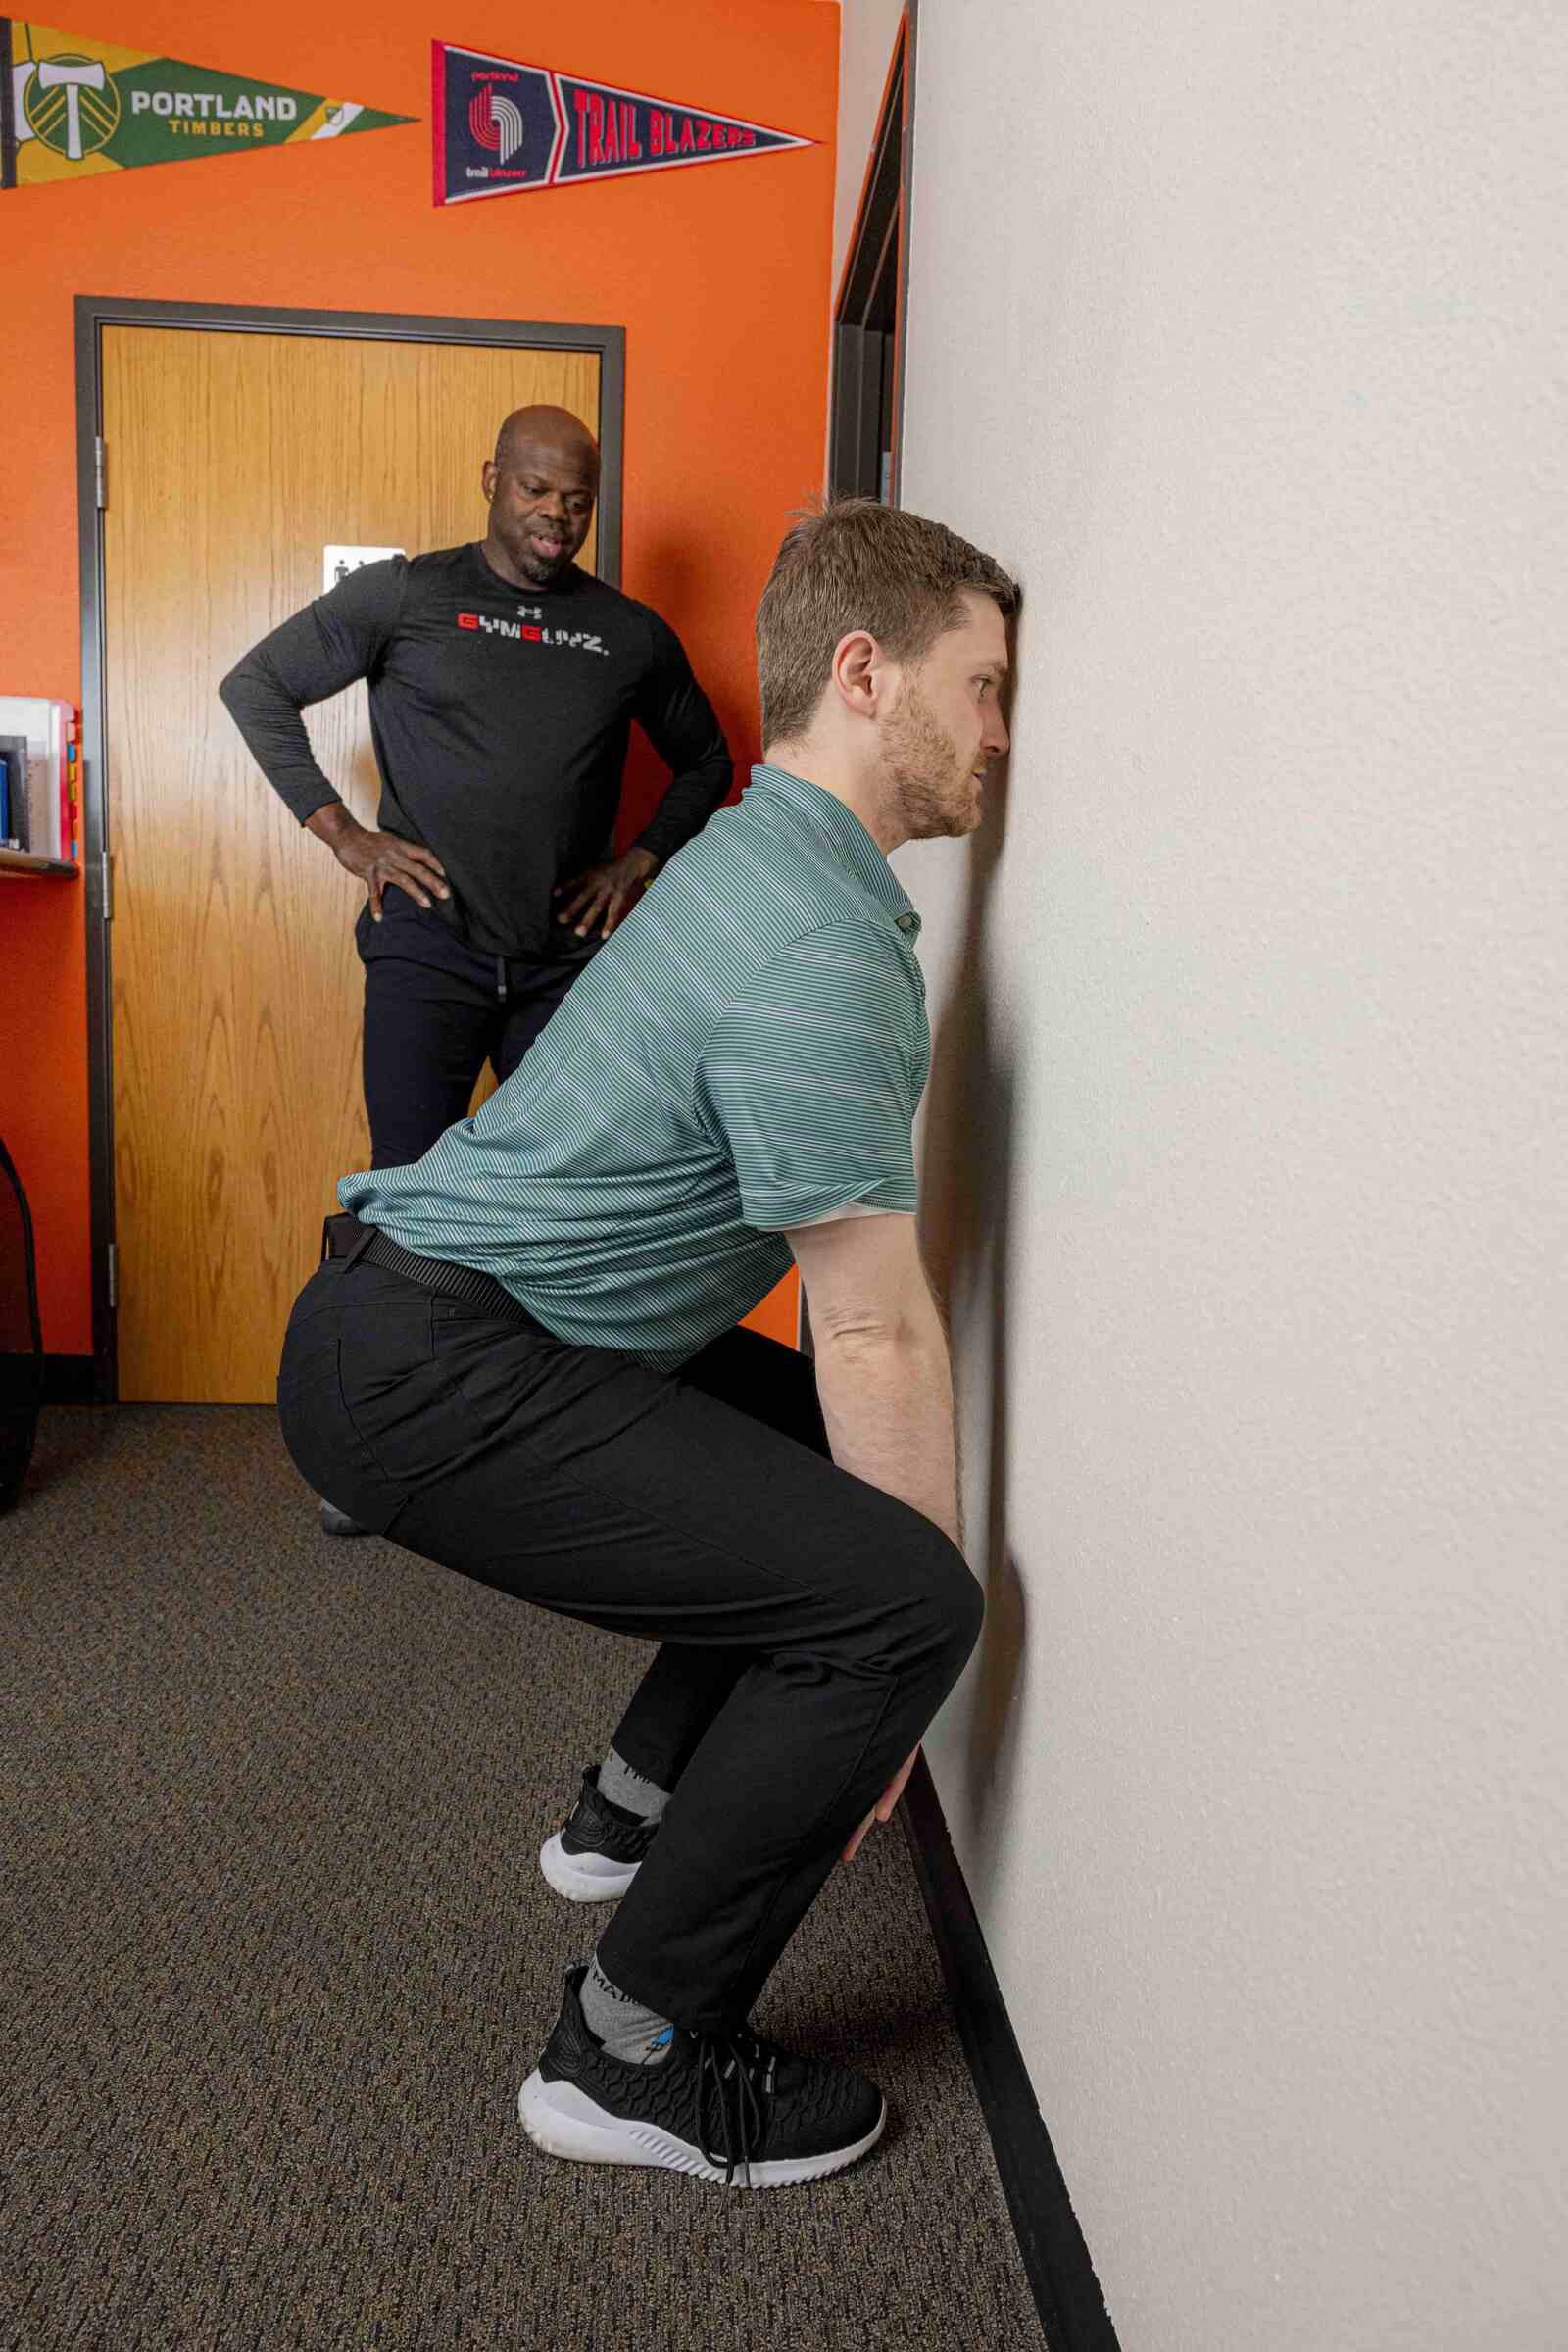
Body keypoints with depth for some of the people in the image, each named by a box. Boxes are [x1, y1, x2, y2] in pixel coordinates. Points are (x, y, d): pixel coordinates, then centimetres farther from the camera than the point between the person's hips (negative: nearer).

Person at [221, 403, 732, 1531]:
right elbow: (256, 686, 6)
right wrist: (345, 835, -2)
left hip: (566, 962, 3)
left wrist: (642, 861, 8)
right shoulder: (406, 595, 3)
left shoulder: (633, 634, 10)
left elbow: (705, 761, 23)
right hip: (428, 950, -2)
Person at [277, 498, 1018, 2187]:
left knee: (834, 1461, 21)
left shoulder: (761, 851, 14)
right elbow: (876, 1335, -17)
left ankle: (638, 1802, 32)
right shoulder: (828, 952, -20)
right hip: (425, 1379, -11)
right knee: (897, 1590, -17)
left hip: (430, 1314, 11)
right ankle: (633, 2059, -1)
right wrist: (914, 1651, -7)